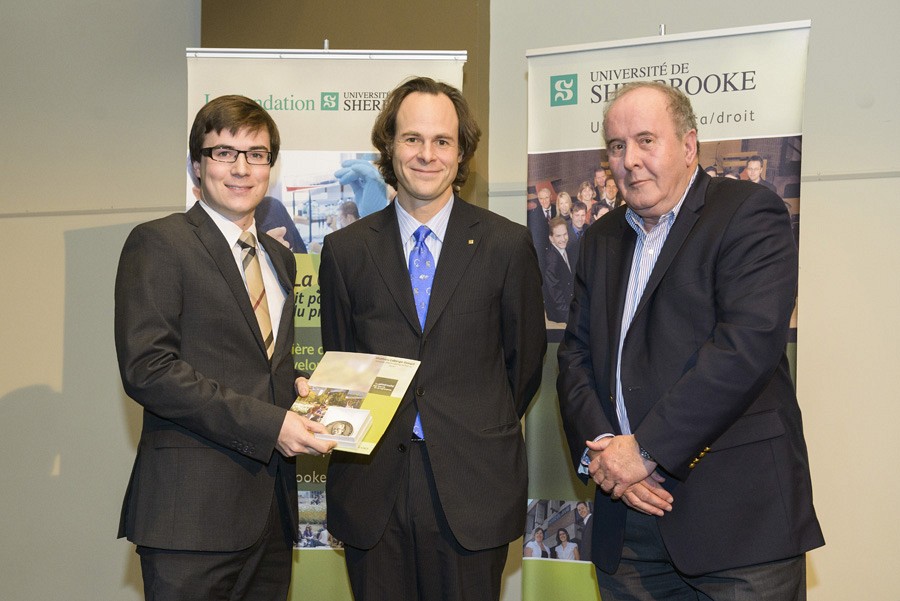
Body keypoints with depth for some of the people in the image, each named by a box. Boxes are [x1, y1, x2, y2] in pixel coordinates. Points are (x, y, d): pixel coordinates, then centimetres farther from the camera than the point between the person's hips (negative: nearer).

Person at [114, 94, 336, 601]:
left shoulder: (279, 258, 19)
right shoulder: (158, 244, -5)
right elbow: (146, 368, -15)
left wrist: (300, 397, 3)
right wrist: (266, 424, -17)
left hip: (270, 504, 7)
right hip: (194, 507, -7)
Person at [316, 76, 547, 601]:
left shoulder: (508, 245, 1)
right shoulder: (345, 251, 5)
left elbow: (526, 358, 7)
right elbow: (338, 362, 12)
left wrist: (486, 434, 8)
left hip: (473, 487, -1)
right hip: (372, 488, 2)